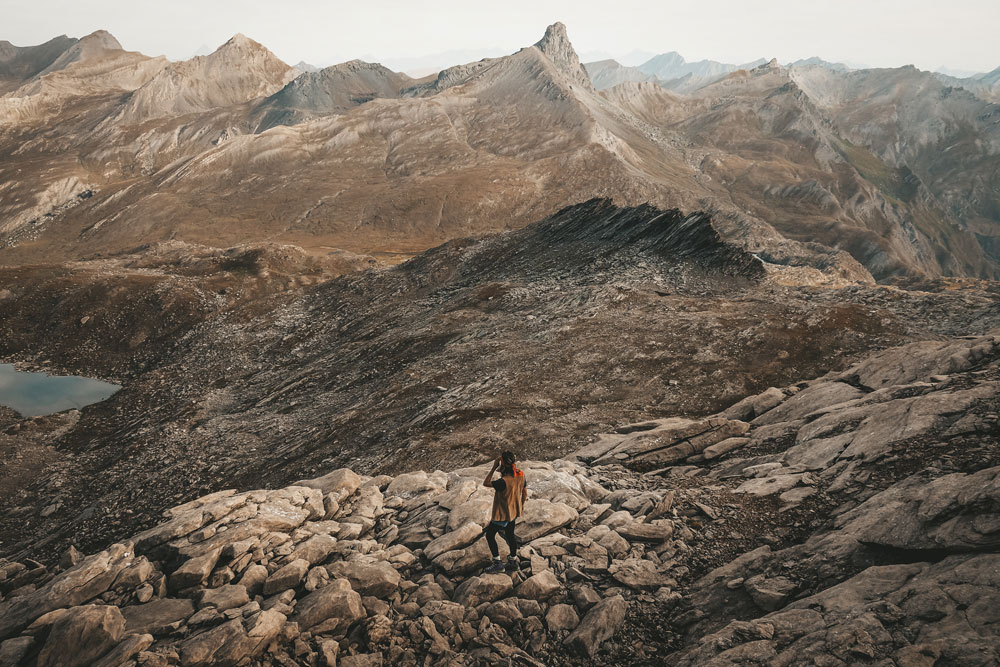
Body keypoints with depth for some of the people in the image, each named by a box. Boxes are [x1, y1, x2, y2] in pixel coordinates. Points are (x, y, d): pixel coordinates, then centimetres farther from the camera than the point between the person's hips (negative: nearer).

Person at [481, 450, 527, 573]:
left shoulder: (504, 481, -35)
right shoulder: (521, 475, -12)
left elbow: (485, 483, -23)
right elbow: (525, 493, 2)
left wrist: (494, 468, -25)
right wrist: (521, 505, 18)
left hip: (503, 514, -7)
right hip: (514, 512, 7)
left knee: (489, 535, 13)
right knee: (510, 535, 25)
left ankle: (497, 564, 18)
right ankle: (513, 561, 38)